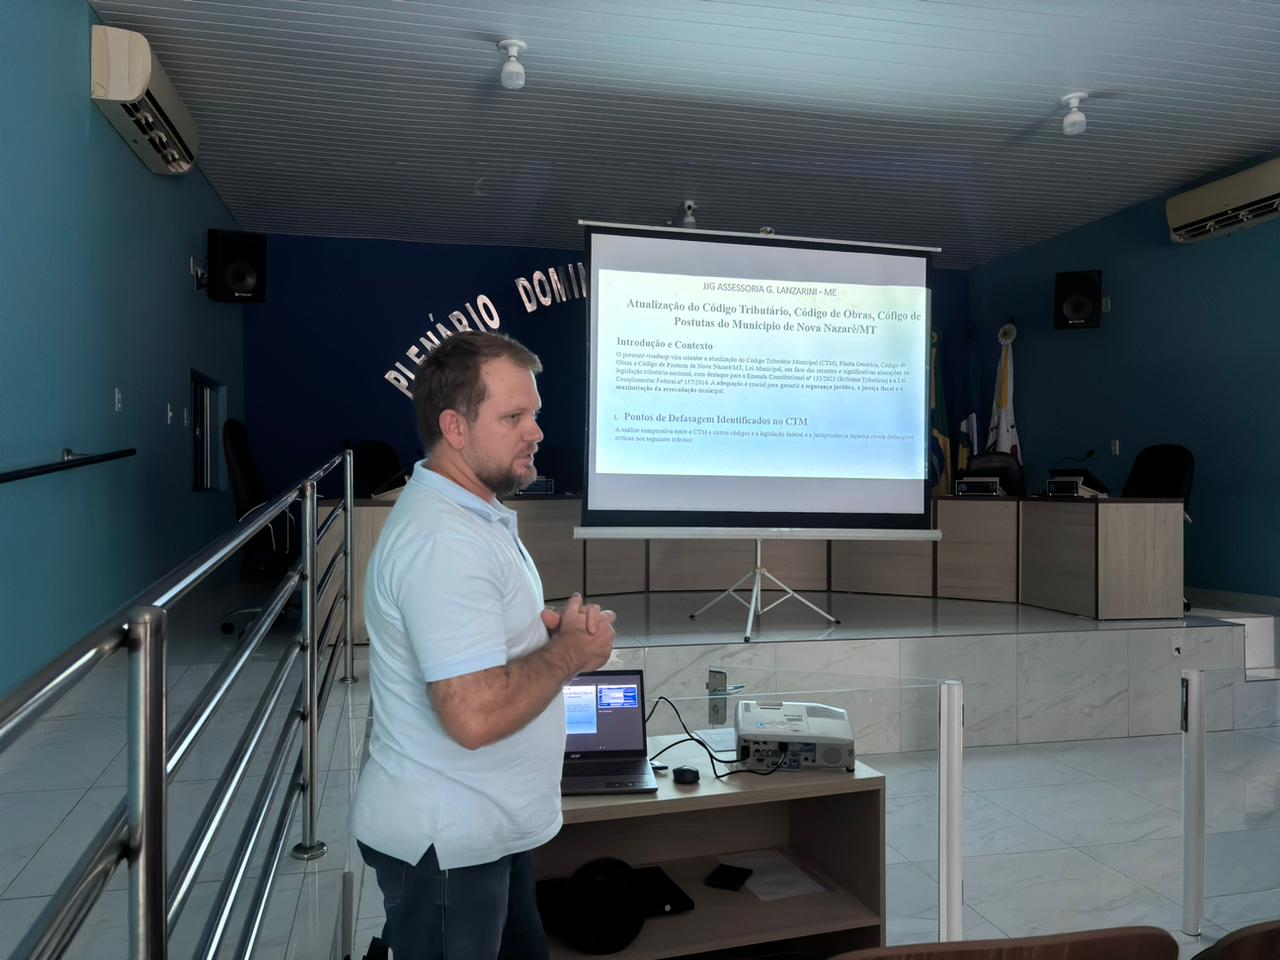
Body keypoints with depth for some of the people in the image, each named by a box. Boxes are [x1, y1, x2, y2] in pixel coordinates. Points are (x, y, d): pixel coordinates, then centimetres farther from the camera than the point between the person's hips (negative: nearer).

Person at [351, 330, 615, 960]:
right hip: (445, 841, -10)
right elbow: (475, 715, -32)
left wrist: (553, 627, -1)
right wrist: (572, 649, -18)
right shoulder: (442, 540, -27)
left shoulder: (475, 511, 7)